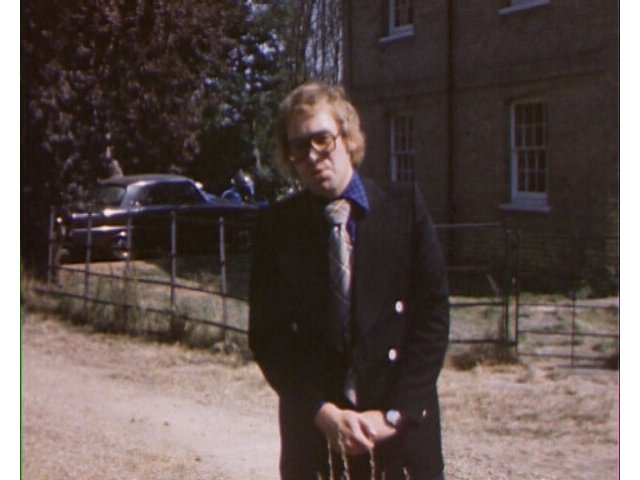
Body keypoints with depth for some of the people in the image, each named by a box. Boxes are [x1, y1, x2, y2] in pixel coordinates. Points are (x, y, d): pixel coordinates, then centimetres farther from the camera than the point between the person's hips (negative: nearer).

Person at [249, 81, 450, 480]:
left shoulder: (405, 207, 1)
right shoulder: (276, 227, 2)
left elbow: (433, 314, -2)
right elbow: (268, 336, 0)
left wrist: (395, 413, -10)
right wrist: (322, 412, -11)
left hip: (404, 427, 0)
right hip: (313, 433, 0)